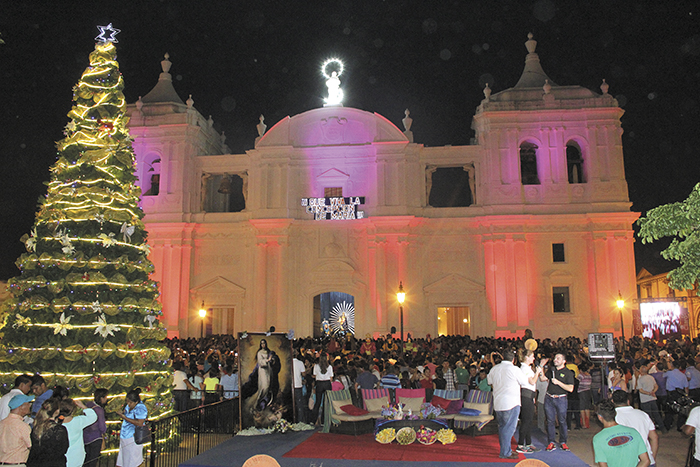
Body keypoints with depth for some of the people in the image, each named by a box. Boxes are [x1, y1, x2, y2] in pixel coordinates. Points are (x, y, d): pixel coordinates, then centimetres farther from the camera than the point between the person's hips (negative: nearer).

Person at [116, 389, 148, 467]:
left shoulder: (140, 408, -19)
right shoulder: (129, 406, 7)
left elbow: (140, 423, -27)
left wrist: (124, 416, -25)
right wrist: (121, 413, -2)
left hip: (132, 440, -8)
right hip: (124, 438, 8)